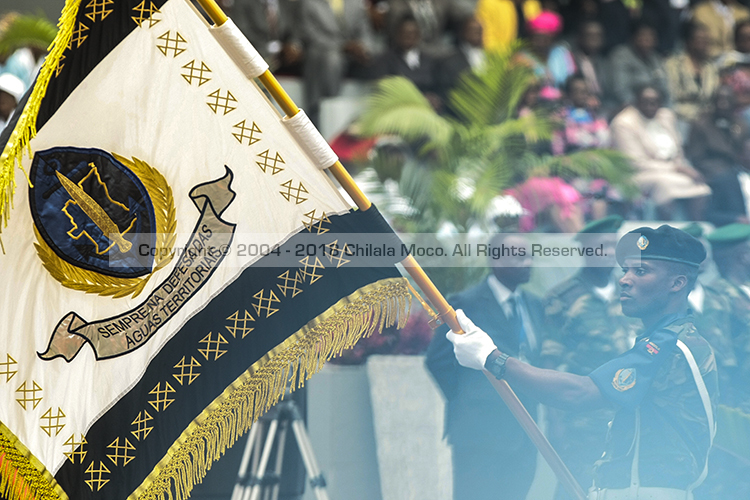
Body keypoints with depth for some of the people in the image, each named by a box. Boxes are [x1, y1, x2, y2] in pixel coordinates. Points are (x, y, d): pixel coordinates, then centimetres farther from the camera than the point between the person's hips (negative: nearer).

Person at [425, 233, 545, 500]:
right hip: (480, 429, -6)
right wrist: (464, 401, -4)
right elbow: (438, 360, -8)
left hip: (522, 434, 6)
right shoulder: (467, 304, -8)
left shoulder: (534, 305, 12)